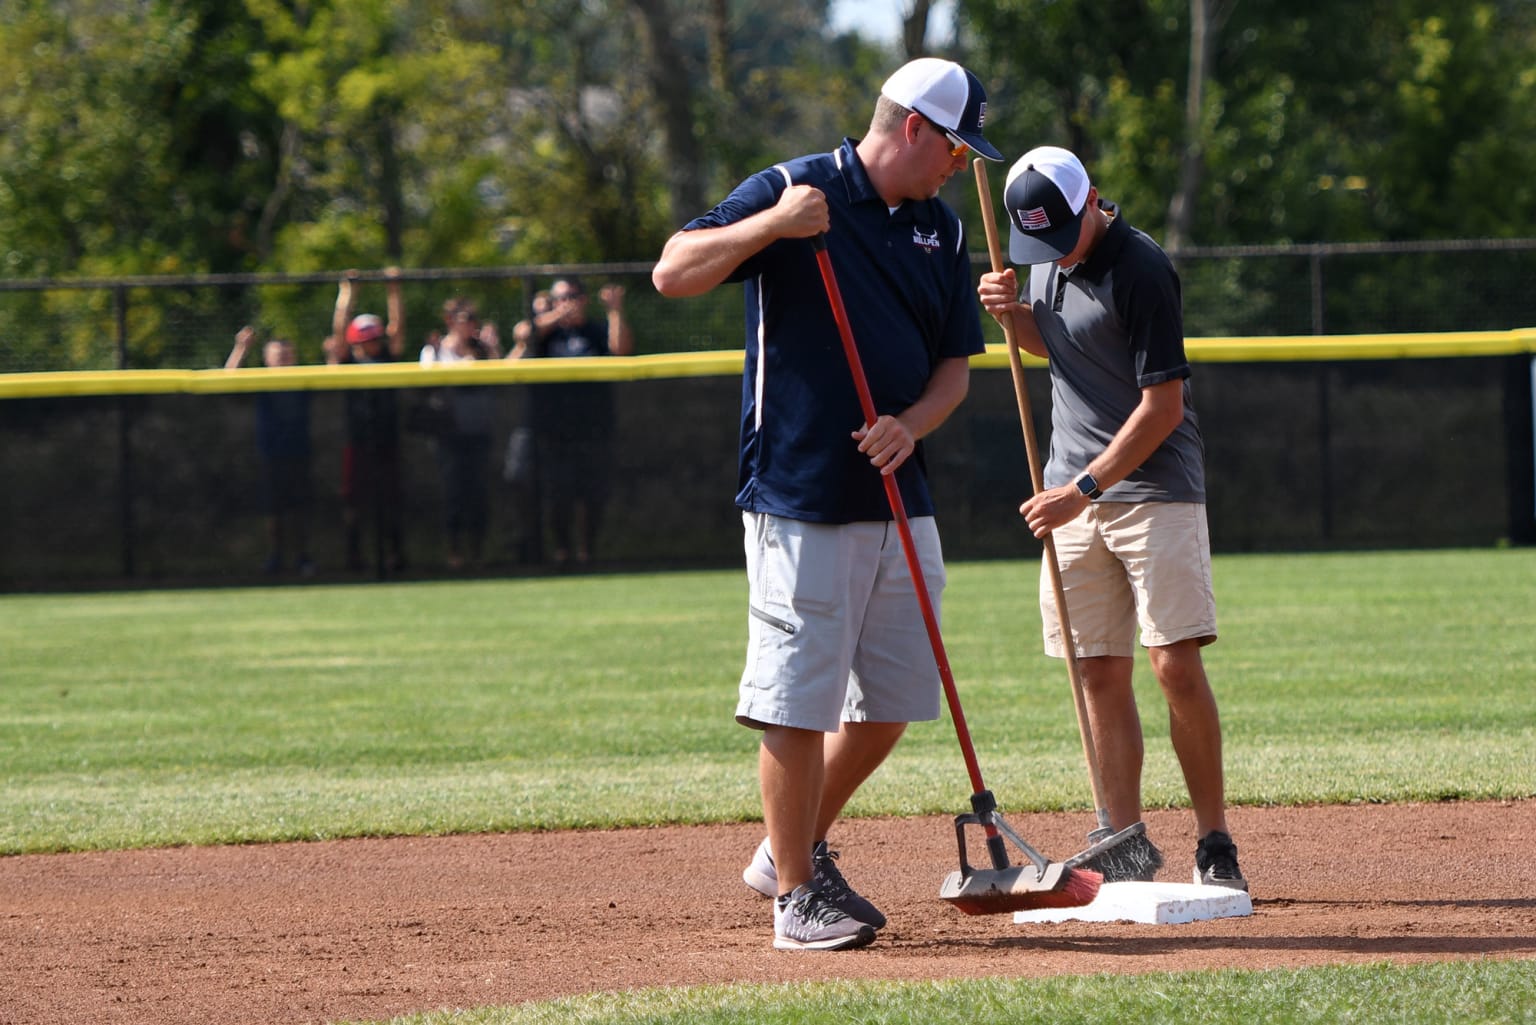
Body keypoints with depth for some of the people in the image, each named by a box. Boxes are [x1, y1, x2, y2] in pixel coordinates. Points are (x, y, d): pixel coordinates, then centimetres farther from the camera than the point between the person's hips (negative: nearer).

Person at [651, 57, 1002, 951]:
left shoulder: (940, 229, 13)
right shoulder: (791, 191, -6)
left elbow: (956, 365, 14)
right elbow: (673, 274, -13)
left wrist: (912, 425, -7)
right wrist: (772, 225, -27)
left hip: (900, 504, 7)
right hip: (801, 503, -7)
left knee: (892, 700, 10)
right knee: (798, 701, -6)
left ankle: (797, 850, 28)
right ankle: (796, 893, 3)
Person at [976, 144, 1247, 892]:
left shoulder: (1141, 270, -18)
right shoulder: (1048, 260, 6)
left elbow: (1163, 408, -18)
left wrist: (1086, 488, -20)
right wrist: (1015, 313, 2)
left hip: (1153, 486, -7)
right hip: (1075, 493, 7)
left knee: (1176, 664, -13)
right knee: (1100, 674, 3)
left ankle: (1214, 844, -6)